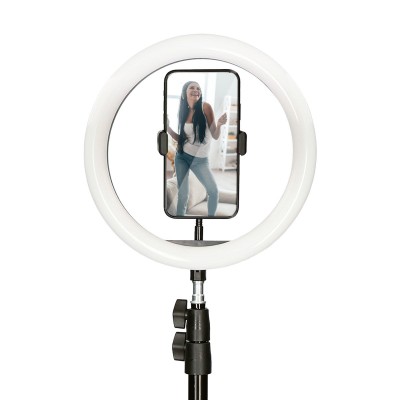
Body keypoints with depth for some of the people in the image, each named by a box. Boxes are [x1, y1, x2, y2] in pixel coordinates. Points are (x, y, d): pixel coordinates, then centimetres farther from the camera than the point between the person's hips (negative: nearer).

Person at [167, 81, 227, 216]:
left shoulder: (205, 107, -10)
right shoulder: (182, 112, 1)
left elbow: (215, 136, -8)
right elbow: (180, 138, 10)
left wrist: (219, 124, -28)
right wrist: (167, 127, -3)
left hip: (200, 159, -2)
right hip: (182, 157, 2)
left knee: (213, 191, -8)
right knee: (182, 194, 2)